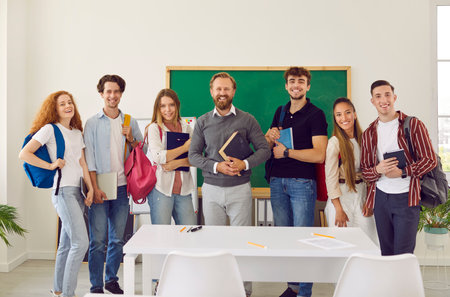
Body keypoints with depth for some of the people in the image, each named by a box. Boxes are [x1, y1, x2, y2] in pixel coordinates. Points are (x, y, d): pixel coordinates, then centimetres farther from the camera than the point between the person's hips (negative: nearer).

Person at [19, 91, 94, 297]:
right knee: (81, 242, -14)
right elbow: (24, 154, -7)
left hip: (77, 191, 7)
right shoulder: (50, 129, -3)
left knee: (67, 244, 12)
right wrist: (50, 165, -9)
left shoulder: (77, 132, 17)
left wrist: (90, 188, 7)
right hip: (62, 191, -7)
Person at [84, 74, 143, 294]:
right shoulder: (92, 123, 2)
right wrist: (95, 187, -10)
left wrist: (130, 139, -5)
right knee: (97, 240, -1)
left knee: (117, 239, 10)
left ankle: (111, 279, 26)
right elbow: (89, 158, -3)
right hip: (99, 187, -3)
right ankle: (96, 286, 11)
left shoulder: (130, 122, 10)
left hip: (121, 187, 3)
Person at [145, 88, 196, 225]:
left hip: (183, 189, 3)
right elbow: (157, 157, -13)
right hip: (161, 189, -3)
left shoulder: (186, 128, 12)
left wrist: (178, 163, -13)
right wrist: (185, 147, -7)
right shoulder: (154, 128, 2)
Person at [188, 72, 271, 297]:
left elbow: (264, 149, 2)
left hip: (240, 188, -1)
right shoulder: (203, 122, 7)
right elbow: (193, 155, 4)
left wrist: (245, 164, -15)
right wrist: (216, 166, -12)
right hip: (211, 188, 2)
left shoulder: (247, 120, 2)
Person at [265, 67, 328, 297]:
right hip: (277, 181, 6)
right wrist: (270, 137, -3)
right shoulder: (280, 112, 15)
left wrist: (286, 152, -9)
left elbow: (319, 155, -15)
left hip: (302, 183, -6)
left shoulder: (315, 114, -5)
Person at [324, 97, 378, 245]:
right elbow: (330, 177, -12)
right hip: (341, 197, -5)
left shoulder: (362, 139, 5)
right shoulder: (335, 142, -11)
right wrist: (338, 209, -12)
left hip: (361, 195, 5)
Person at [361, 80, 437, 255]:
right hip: (380, 197, 4)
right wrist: (378, 170, -12)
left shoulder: (413, 125, -1)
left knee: (403, 255, -4)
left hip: (406, 197, -4)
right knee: (386, 253, 12)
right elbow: (364, 170, 10)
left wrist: (402, 172, -16)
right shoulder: (369, 133, 10)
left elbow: (430, 160, -4)